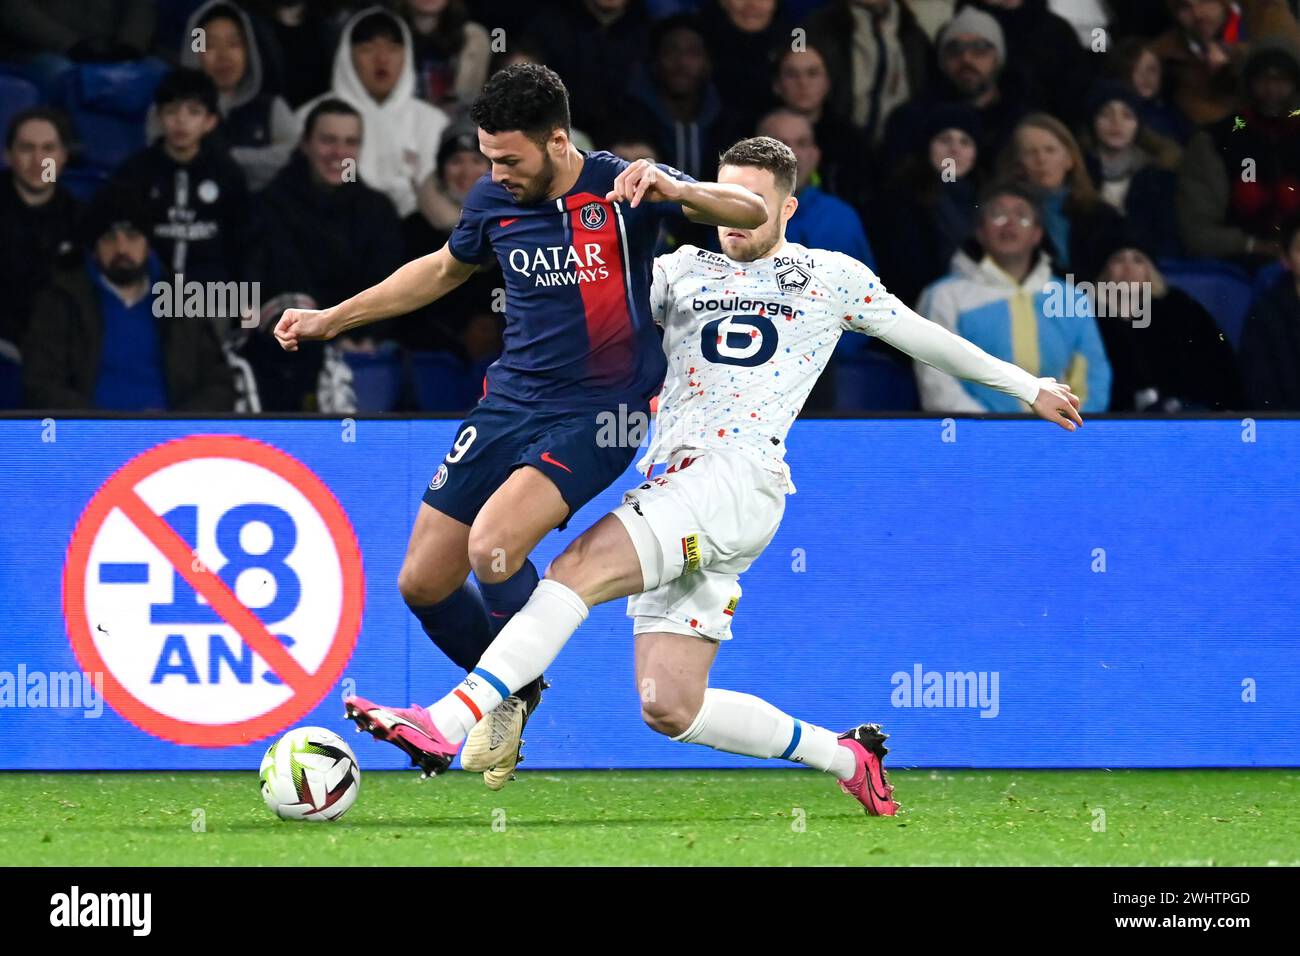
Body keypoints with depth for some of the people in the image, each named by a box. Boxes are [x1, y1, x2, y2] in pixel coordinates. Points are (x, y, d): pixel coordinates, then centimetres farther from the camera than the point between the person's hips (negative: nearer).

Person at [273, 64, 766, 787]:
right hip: (511, 402, 6)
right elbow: (445, 269, 23)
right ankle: (506, 699, 30)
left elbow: (752, 213, -19)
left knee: (493, 546, -28)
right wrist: (331, 319, 25)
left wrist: (673, 189, -39)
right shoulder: (494, 201, 2)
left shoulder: (619, 188, -12)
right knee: (422, 583, 3)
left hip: (599, 414, -6)